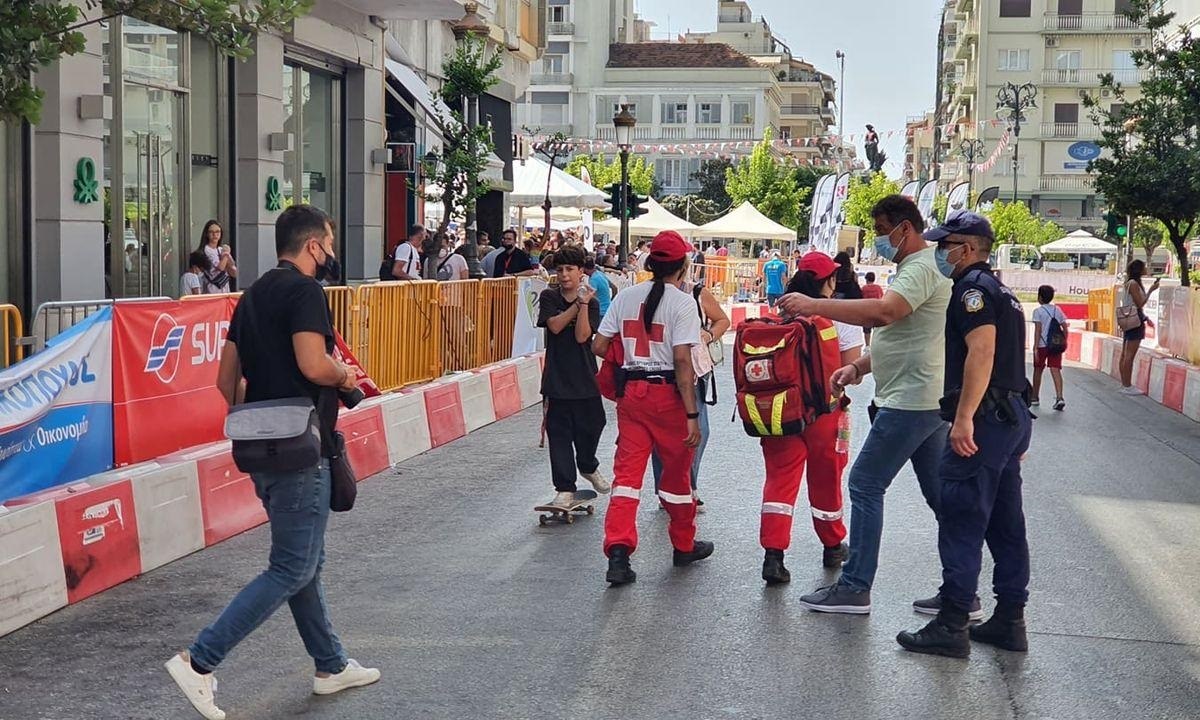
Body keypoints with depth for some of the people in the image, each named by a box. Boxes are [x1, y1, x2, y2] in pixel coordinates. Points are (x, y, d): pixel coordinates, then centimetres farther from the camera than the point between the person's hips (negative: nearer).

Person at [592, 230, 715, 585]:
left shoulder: (625, 296, 4)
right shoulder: (682, 303, -11)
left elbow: (599, 347, 3)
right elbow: (682, 360, -17)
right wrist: (692, 415, -16)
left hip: (630, 391, 4)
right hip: (667, 393, -4)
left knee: (627, 471, 2)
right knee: (676, 470, 14)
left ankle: (618, 552, -12)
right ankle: (684, 546, 29)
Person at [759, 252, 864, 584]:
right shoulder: (840, 315, -9)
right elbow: (851, 367, -10)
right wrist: (839, 390, 9)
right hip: (825, 409, -2)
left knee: (780, 478, 3)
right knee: (826, 479, 15)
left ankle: (773, 555, -8)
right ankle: (833, 546, 33)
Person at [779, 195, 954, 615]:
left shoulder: (921, 268, -15)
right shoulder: (916, 269, 19)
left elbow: (882, 313, -32)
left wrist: (814, 306, -30)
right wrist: (860, 366, 13)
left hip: (910, 401, -11)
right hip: (928, 402, 11)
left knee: (865, 485, -6)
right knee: (939, 494, 12)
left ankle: (855, 587, -2)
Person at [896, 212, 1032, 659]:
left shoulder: (973, 287, -10)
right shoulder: (1000, 291, 22)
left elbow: (982, 351, -23)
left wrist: (964, 417, -28)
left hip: (983, 420, -10)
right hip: (1012, 416, 10)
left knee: (961, 521, -8)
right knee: (1004, 523, 12)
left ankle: (952, 626, -6)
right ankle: (1010, 621, 17)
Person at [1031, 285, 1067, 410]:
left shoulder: (1038, 311, -5)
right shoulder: (1058, 310, 9)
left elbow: (1038, 330, -12)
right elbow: (1065, 328, 8)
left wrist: (1036, 347, -14)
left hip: (1042, 345, -3)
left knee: (1038, 370, 12)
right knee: (1056, 370, -5)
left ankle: (1035, 398, 22)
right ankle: (1059, 397, -22)